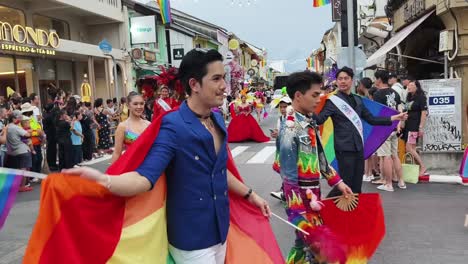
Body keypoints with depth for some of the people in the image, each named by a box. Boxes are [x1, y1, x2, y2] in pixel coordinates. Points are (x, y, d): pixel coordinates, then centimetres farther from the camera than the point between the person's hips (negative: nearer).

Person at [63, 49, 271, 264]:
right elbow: (145, 177, -30)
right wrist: (103, 180, -48)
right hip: (192, 238, -7)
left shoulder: (218, 120, 3)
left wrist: (249, 195, 22)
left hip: (219, 230, 7)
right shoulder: (174, 126, -19)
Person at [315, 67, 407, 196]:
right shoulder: (333, 100, -7)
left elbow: (371, 119, 18)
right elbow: (319, 119, -20)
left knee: (357, 187, 12)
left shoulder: (357, 100, 13)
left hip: (358, 147, 7)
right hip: (344, 148, -6)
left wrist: (394, 118, 16)